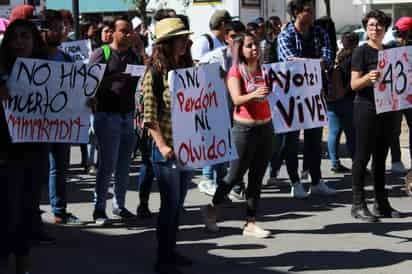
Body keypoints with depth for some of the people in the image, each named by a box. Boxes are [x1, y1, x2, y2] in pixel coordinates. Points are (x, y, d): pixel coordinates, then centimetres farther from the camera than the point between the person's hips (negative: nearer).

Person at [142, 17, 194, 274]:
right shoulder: (155, 73, -9)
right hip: (167, 149, -6)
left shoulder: (188, 69, 9)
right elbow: (150, 115, -12)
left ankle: (171, 250, 25)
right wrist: (162, 145, -19)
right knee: (170, 204, -1)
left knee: (178, 203, 13)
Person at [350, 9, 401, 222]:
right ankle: (358, 204, 0)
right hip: (366, 108, -6)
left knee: (381, 157, 11)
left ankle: (381, 204, 16)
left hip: (387, 109, 6)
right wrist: (368, 77, -29)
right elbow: (354, 84, -11)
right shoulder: (361, 51, -4)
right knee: (362, 156, -4)